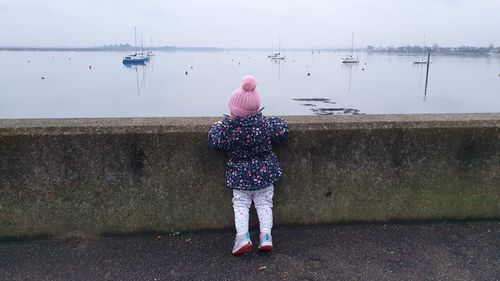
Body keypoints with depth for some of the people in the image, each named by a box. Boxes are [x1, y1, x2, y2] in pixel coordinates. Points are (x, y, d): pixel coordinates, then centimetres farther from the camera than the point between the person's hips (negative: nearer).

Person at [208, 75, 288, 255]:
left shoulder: (227, 126, -18)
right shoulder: (265, 123, -13)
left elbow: (214, 142, -7)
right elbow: (282, 132, -3)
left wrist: (217, 126, 9)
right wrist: (275, 122, 15)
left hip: (239, 174, -2)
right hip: (264, 171, 2)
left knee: (240, 204, 9)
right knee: (264, 203, 12)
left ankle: (242, 235, -5)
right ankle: (266, 235, 5)